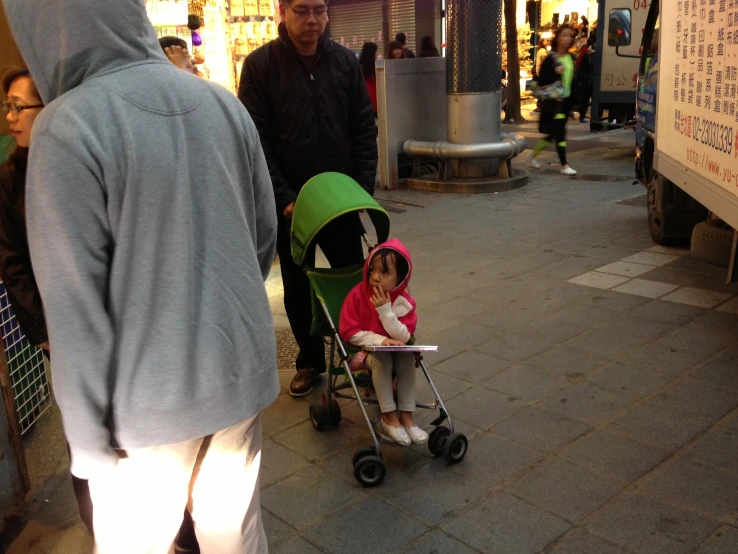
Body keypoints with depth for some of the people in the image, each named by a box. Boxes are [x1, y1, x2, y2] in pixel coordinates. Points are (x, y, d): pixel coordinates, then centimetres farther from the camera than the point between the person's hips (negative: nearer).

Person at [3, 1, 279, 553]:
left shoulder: (69, 127, -17)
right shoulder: (224, 104, -1)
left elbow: (76, 301, -16)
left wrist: (88, 437, -6)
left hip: (152, 399, -5)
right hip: (242, 371, 5)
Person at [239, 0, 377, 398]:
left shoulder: (345, 61, 1)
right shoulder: (261, 64, -6)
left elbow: (364, 129, 3)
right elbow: (257, 140, -9)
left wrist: (363, 189, -6)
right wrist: (283, 197, -16)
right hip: (288, 201, -1)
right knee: (298, 287, 11)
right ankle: (310, 360, 28)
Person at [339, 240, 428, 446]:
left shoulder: (403, 301, -11)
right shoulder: (358, 294, -15)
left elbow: (403, 337, -20)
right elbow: (349, 332, -15)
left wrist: (385, 310, -29)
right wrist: (380, 340, -26)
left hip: (394, 349, 2)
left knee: (408, 358, -27)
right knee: (381, 360, -32)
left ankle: (406, 416, -21)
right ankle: (389, 417, -24)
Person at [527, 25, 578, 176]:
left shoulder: (570, 58, 10)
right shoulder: (551, 58, -10)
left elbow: (572, 80, 17)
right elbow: (541, 81, -13)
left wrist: (572, 101, 11)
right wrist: (555, 72, -26)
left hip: (565, 101, 7)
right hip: (552, 102, -7)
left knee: (552, 133, 13)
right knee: (560, 133, -8)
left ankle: (533, 155, 32)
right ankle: (564, 166, -3)